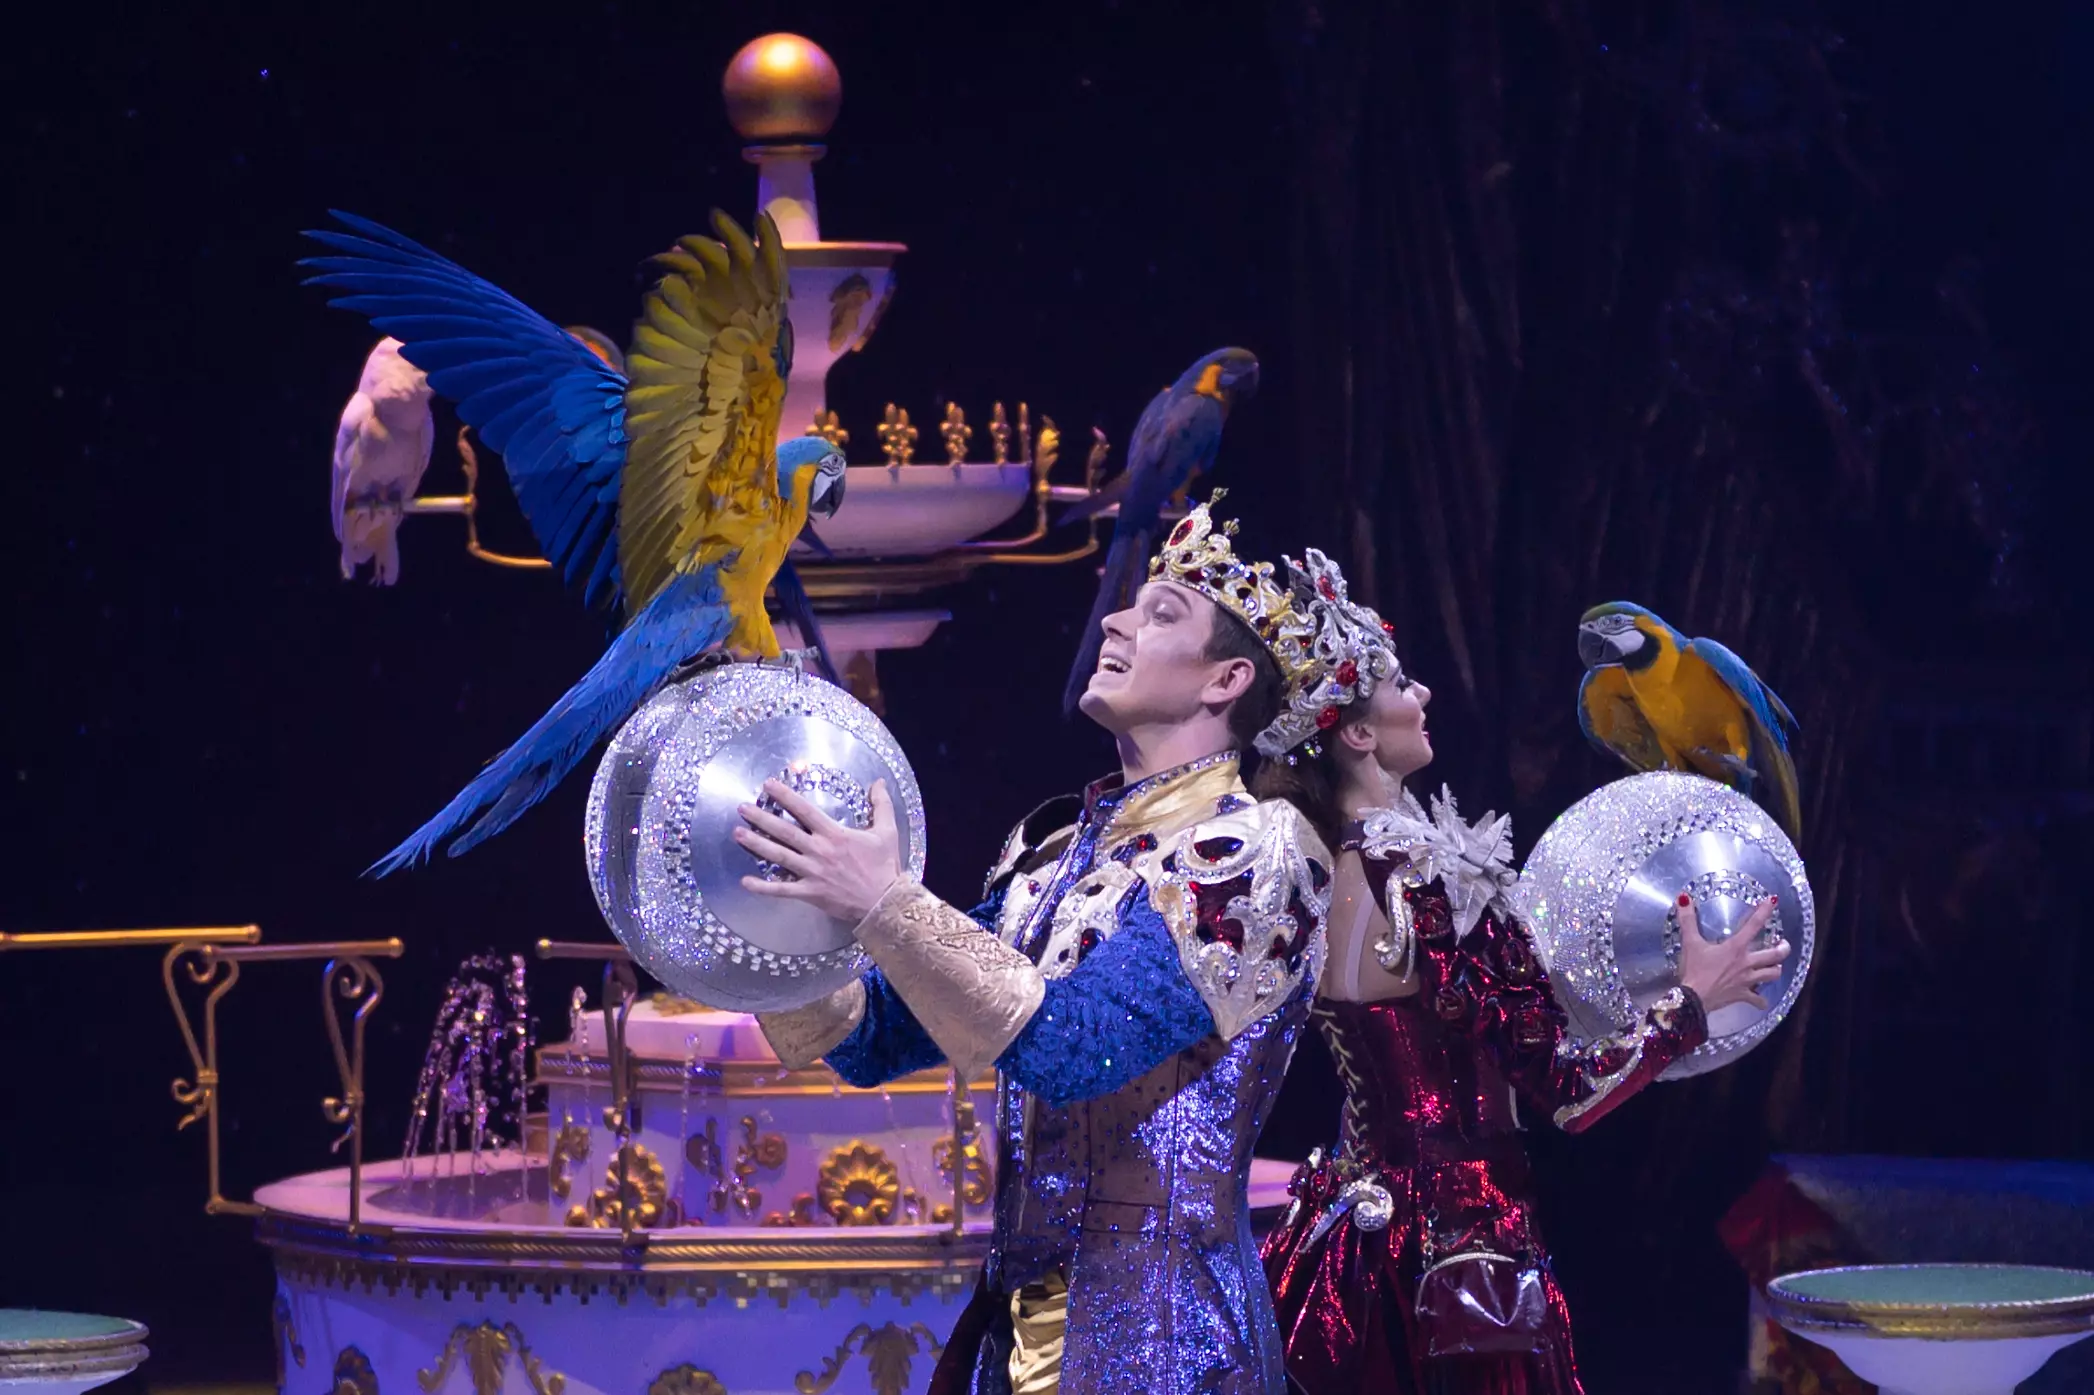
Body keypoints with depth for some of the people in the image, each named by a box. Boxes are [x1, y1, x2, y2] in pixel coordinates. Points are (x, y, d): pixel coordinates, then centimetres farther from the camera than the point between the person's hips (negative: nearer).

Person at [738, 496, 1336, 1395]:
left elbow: (1074, 1044, -22)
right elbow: (875, 1040, 12)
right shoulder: (1053, 848, 12)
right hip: (1013, 1320, 7)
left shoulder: (1258, 849, -10)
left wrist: (884, 905, -24)